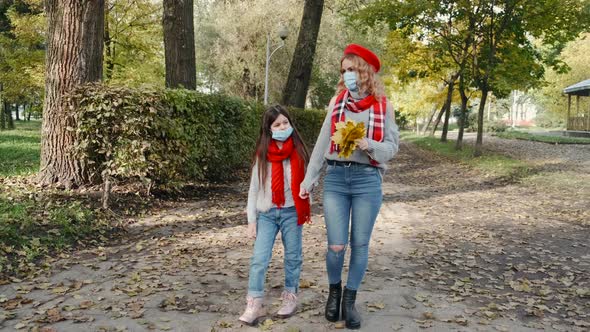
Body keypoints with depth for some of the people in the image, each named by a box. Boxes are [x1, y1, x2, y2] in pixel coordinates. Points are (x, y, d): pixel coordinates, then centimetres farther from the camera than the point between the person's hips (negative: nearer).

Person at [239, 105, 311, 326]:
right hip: (266, 213, 1)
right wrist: (251, 219, 1)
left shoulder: (299, 151, -1)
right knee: (259, 258, -4)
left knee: (293, 256, 11)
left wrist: (306, 209, -1)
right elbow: (254, 188, 4)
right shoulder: (262, 154, 1)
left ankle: (290, 298, 26)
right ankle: (254, 304, 2)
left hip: (291, 212, 0)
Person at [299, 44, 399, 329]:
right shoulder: (336, 102, 7)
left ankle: (350, 300, 25)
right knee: (336, 246, -2)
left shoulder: (383, 106, 2)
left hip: (367, 179, -1)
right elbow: (322, 144, 10)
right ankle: (334, 290, 27)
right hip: (335, 178, 1)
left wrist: (370, 145, -19)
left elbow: (392, 147, 2)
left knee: (359, 245, 6)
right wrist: (308, 180, 10)